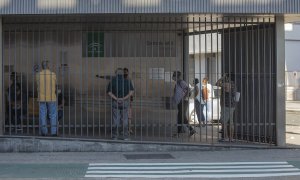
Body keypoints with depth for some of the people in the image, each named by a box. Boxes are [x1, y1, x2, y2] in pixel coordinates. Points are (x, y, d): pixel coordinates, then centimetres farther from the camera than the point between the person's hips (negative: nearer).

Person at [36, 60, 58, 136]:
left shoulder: (38, 75, -3)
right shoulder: (53, 74, -5)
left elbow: (38, 85, 11)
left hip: (41, 98, 1)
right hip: (51, 98, -1)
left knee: (42, 115, 6)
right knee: (53, 115, 5)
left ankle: (43, 131, 6)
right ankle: (54, 132, 3)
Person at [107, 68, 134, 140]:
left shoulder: (112, 81, 0)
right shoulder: (127, 81, 0)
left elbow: (109, 92, -9)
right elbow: (131, 91, -10)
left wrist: (116, 99, -16)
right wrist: (124, 98, -15)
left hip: (115, 102, 0)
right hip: (125, 102, 0)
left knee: (115, 119, 5)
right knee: (124, 119, 6)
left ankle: (114, 136, 8)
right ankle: (124, 136, 8)